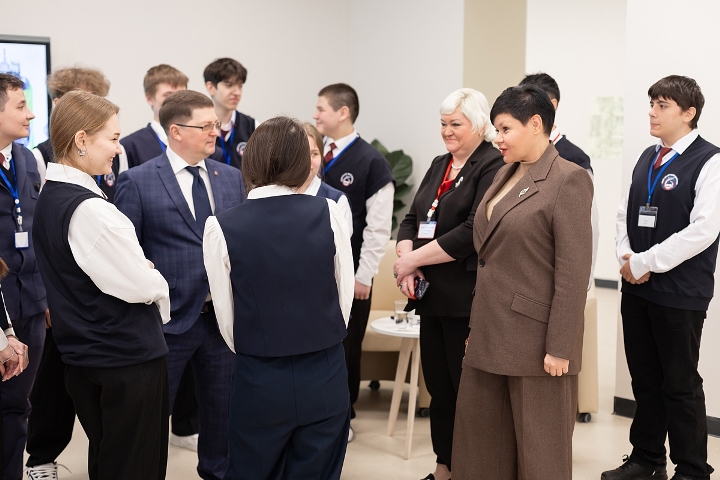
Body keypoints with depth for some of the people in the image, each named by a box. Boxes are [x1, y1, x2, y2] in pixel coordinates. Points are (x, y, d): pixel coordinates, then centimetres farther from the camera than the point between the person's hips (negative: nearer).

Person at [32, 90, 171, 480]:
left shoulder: (48, 199, 6)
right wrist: (159, 294, 0)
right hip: (128, 357, -9)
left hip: (80, 356, 9)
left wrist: (141, 272, 3)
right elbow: (142, 286, -20)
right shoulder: (91, 210, -23)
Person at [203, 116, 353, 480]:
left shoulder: (222, 227, -11)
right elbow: (345, 298, 0)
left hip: (259, 381, -1)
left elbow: (226, 317, -4)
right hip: (326, 378, 1)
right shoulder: (329, 213, -8)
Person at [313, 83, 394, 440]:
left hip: (348, 274, -4)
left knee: (345, 347, 8)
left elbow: (378, 226, -9)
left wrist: (364, 275, -11)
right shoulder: (315, 156, 5)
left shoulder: (372, 162, -9)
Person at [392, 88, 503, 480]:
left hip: (468, 299, -8)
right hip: (432, 295, 8)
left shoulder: (493, 167, -12)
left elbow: (473, 232, -21)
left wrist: (414, 259, -15)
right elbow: (412, 218, 14)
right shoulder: (439, 166, 16)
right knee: (438, 388, 15)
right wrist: (405, 260, -6)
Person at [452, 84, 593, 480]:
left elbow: (574, 270, -16)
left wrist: (559, 347, -18)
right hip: (491, 335, 8)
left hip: (535, 339, -8)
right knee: (479, 443, 15)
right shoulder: (505, 174, 12)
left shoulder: (568, 180, -13)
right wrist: (478, 325, 16)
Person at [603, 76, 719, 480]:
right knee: (645, 378, 14)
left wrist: (647, 262, -17)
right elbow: (626, 213, 15)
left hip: (680, 292, -6)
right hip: (637, 288, 7)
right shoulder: (648, 158, 13)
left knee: (680, 384, 2)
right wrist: (626, 258, -3)